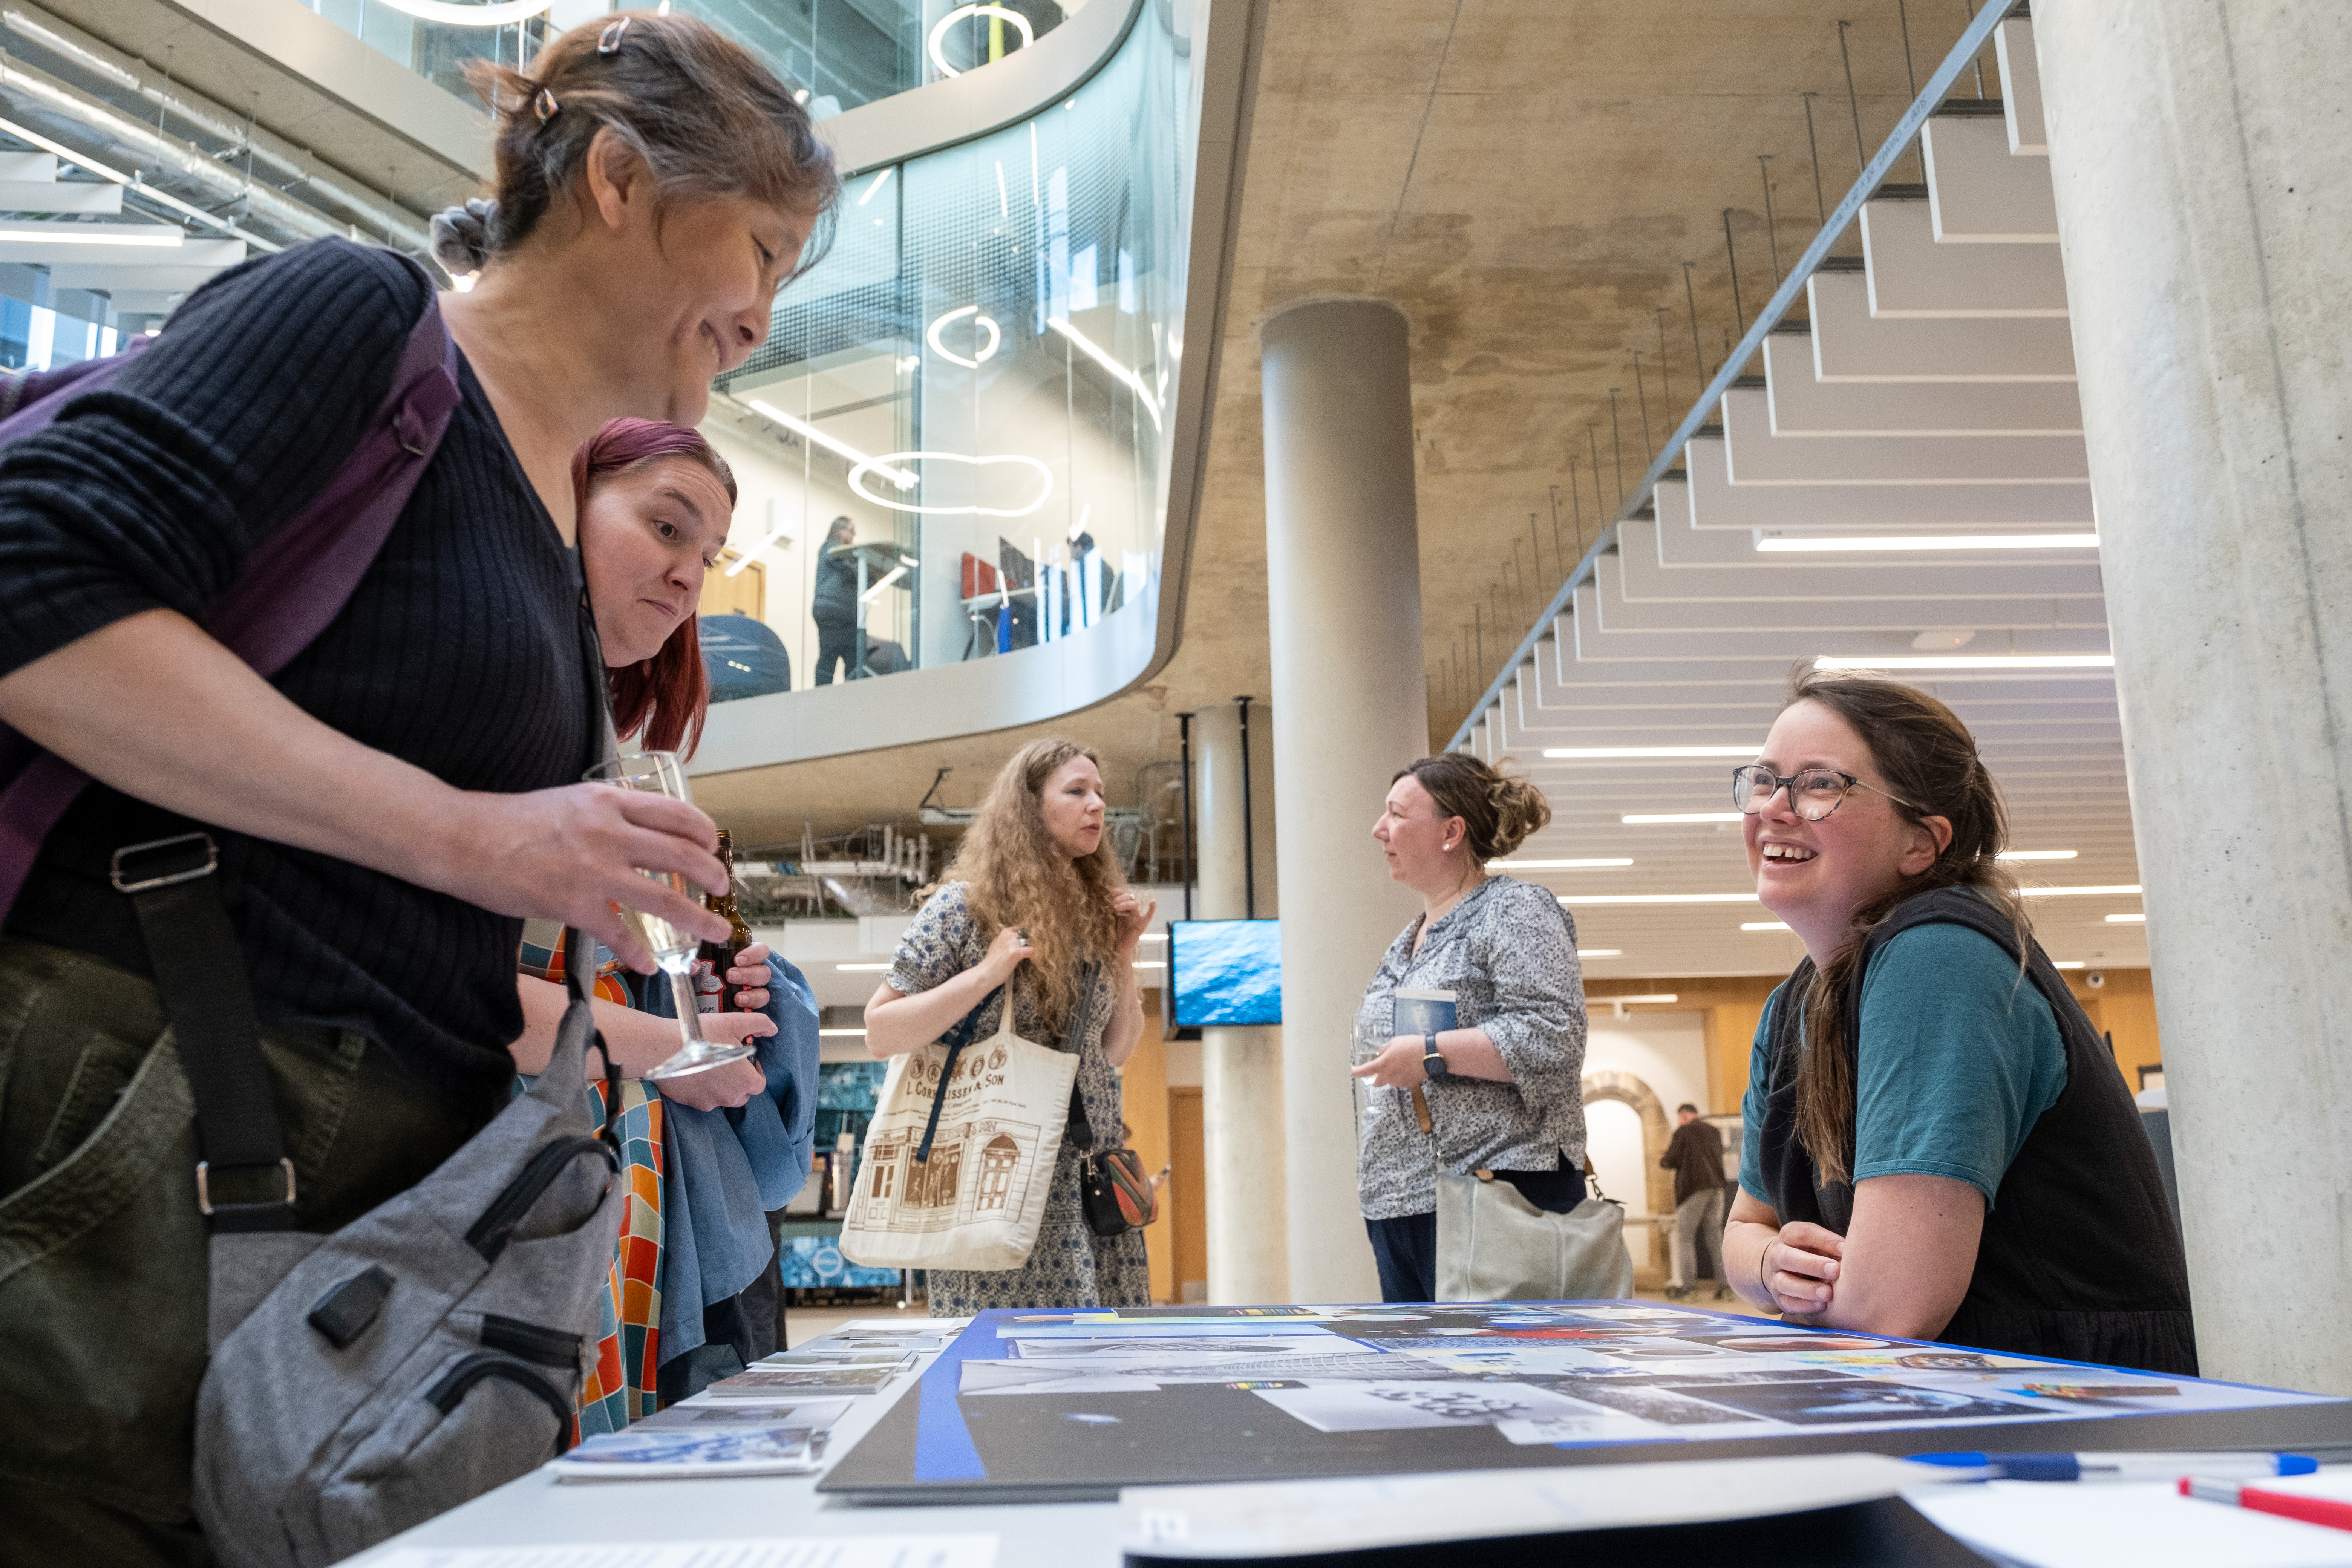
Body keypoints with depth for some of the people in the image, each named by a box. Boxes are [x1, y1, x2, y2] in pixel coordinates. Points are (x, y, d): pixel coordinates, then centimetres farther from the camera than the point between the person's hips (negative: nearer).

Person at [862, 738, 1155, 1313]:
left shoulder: (1096, 913, 11)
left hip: (1090, 1177, 5)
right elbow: (880, 1034, -8)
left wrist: (1123, 955, 3)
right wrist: (986, 973, -17)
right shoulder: (964, 907, -5)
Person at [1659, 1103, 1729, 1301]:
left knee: (1685, 1237, -1)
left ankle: (1687, 1283, -7)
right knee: (1715, 1236, 8)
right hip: (1717, 1188, 6)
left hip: (1693, 1190, -6)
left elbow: (1669, 1162, -4)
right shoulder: (1715, 1131, 16)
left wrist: (1662, 1160, 20)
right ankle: (1724, 1281, 2)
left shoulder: (1683, 1132, -3)